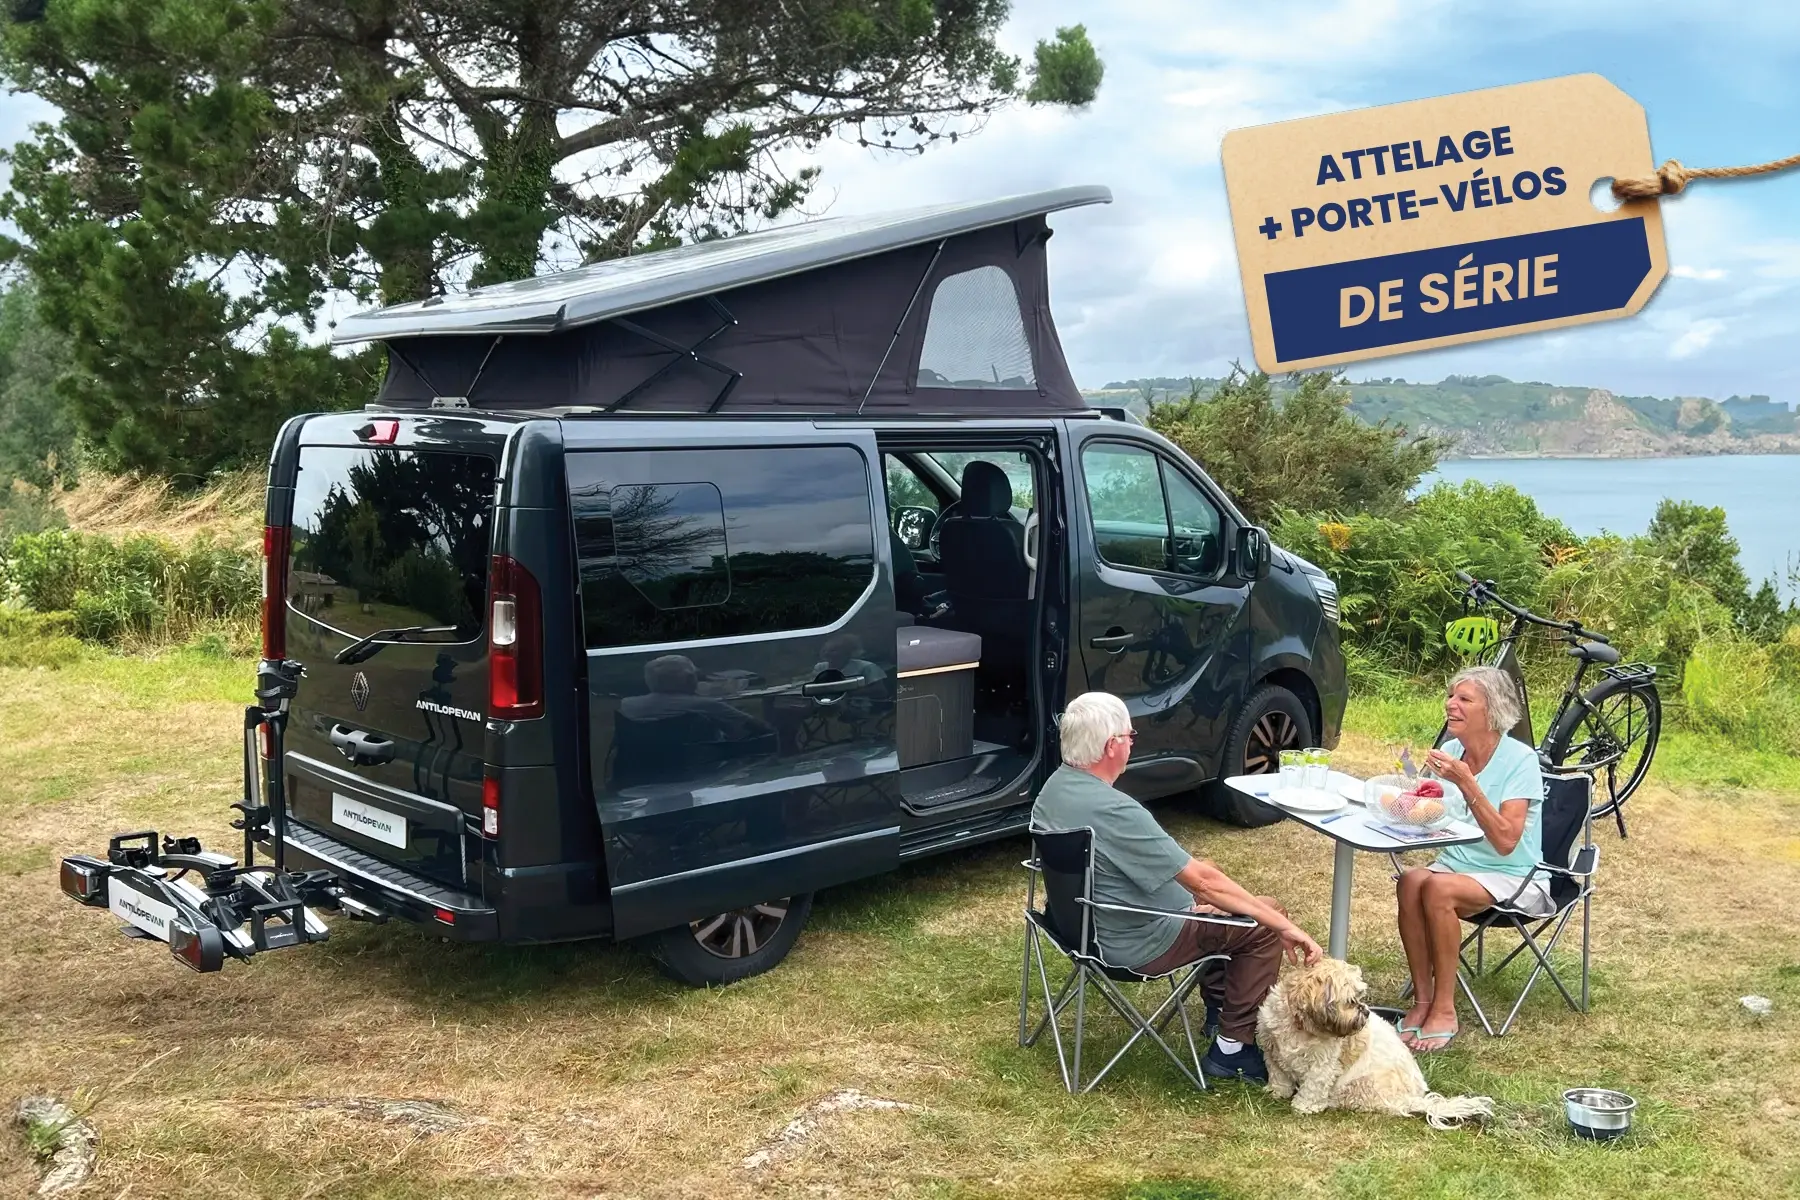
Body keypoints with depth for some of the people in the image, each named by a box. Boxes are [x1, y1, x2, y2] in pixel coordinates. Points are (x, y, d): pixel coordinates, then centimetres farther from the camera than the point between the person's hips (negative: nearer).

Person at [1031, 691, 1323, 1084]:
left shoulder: (1054, 787, -4)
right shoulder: (1114, 811, -33)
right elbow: (1203, 879, -29)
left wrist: (1193, 896, 13)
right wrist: (1285, 925, -22)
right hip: (1137, 944, -10)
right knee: (1262, 926, -1)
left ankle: (1219, 1003, 37)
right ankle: (1233, 1049, 6)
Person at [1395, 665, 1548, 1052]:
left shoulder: (1520, 759, -15)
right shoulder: (1450, 750, 2)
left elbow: (1506, 841, -24)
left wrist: (1466, 783, -30)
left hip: (1511, 876, -5)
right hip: (1458, 862, 5)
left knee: (1438, 887, -32)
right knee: (1411, 881, -27)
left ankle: (1444, 1009, -19)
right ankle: (1422, 1000, -17)